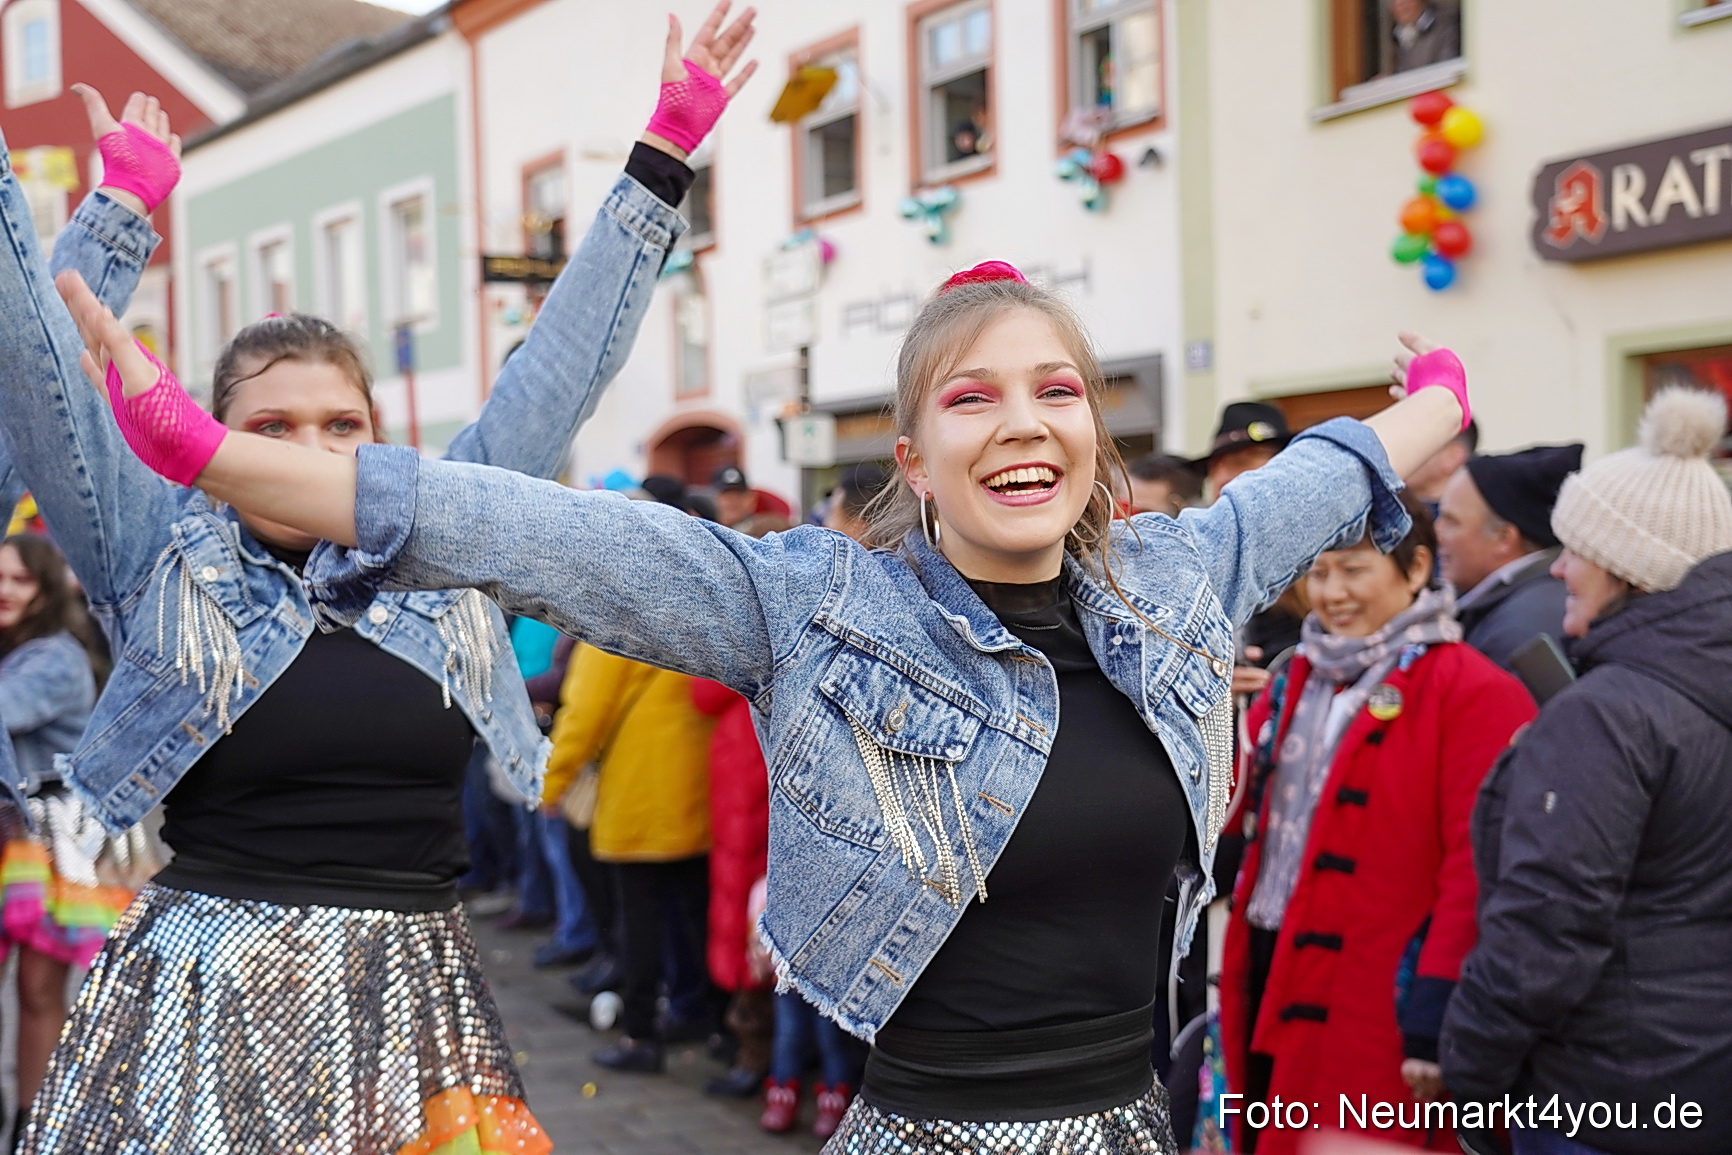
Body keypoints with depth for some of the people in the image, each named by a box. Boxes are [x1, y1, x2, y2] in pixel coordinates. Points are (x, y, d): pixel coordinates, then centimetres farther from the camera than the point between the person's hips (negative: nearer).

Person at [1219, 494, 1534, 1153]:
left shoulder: (1473, 694, -10)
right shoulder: (1299, 682, 14)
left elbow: (1474, 873, -16)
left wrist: (1436, 1024, -19)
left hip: (1375, 1020, -7)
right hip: (1273, 987, 7)